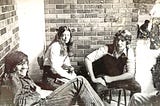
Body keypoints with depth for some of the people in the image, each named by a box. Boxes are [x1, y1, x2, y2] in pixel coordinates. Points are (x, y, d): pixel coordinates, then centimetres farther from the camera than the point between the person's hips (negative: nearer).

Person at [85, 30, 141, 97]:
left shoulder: (129, 52, -14)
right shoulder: (107, 48, -21)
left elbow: (131, 74, -16)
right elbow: (87, 59, -24)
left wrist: (111, 79, -20)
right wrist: (93, 78, -25)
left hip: (119, 78, 2)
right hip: (103, 78, -2)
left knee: (137, 87, -17)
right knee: (97, 89, -32)